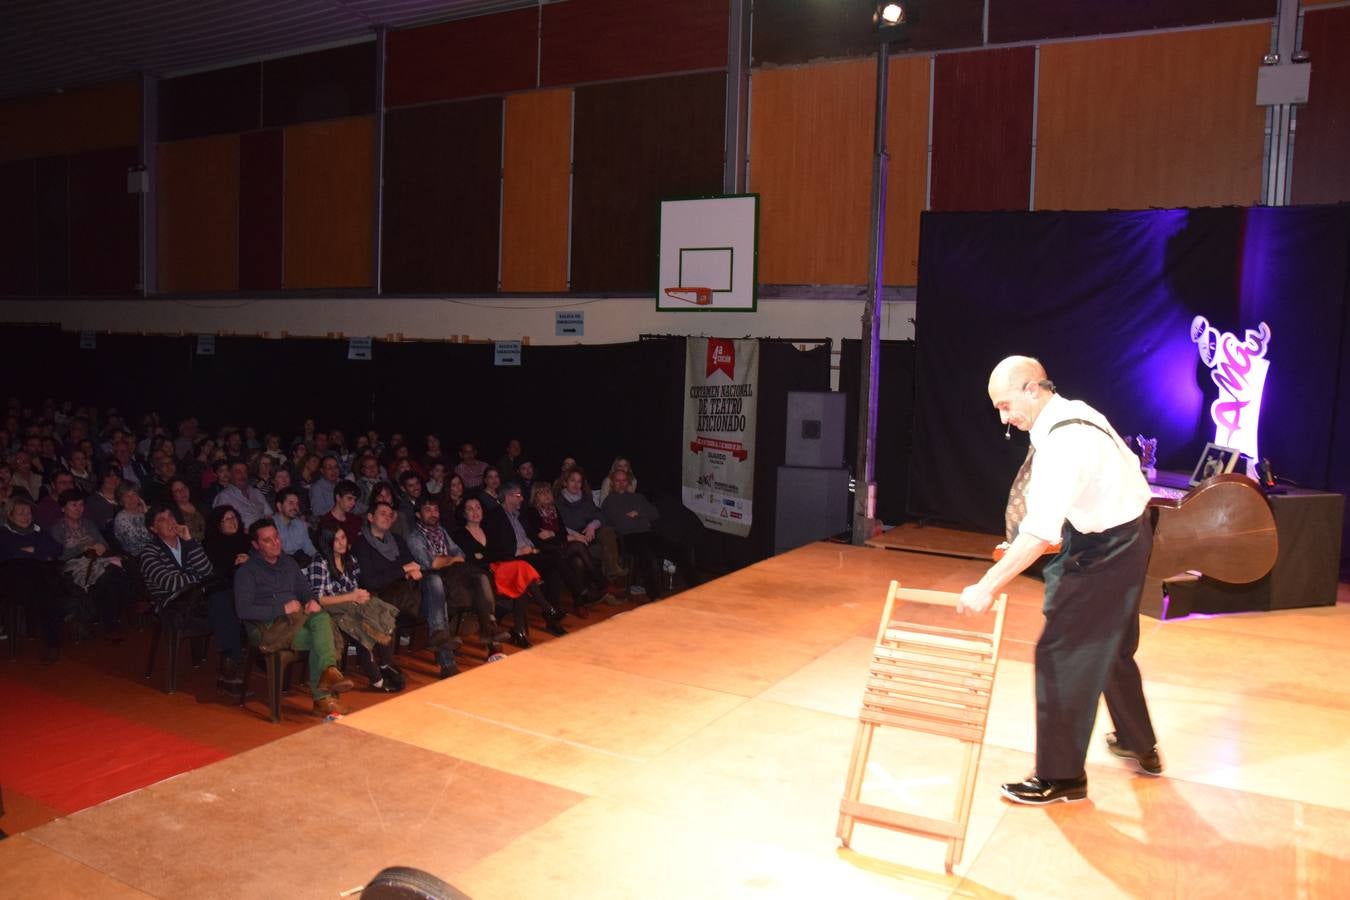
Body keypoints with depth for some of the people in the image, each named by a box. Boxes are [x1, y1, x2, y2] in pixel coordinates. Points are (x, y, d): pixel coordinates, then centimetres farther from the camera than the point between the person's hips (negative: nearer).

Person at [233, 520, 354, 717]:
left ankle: (328, 671, -42)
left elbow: (306, 590, 21)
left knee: (322, 618, -31)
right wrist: (282, 609, -16)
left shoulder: (289, 563, 21)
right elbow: (243, 610, -9)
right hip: (266, 628, -5)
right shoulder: (246, 571, 2)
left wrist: (312, 601, -4)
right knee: (318, 638, -29)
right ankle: (323, 697, -31)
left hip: (295, 619, 5)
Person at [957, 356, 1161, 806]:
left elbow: (1040, 531, -36)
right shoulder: (1073, 414, 1)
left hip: (1103, 552, -10)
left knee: (1063, 654, -3)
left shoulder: (1063, 442, -29)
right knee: (1110, 647, 25)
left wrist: (987, 588, -38)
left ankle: (1061, 775, 8)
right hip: (1121, 537, 10)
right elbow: (1126, 464, 14)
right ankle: (1138, 744, 44)